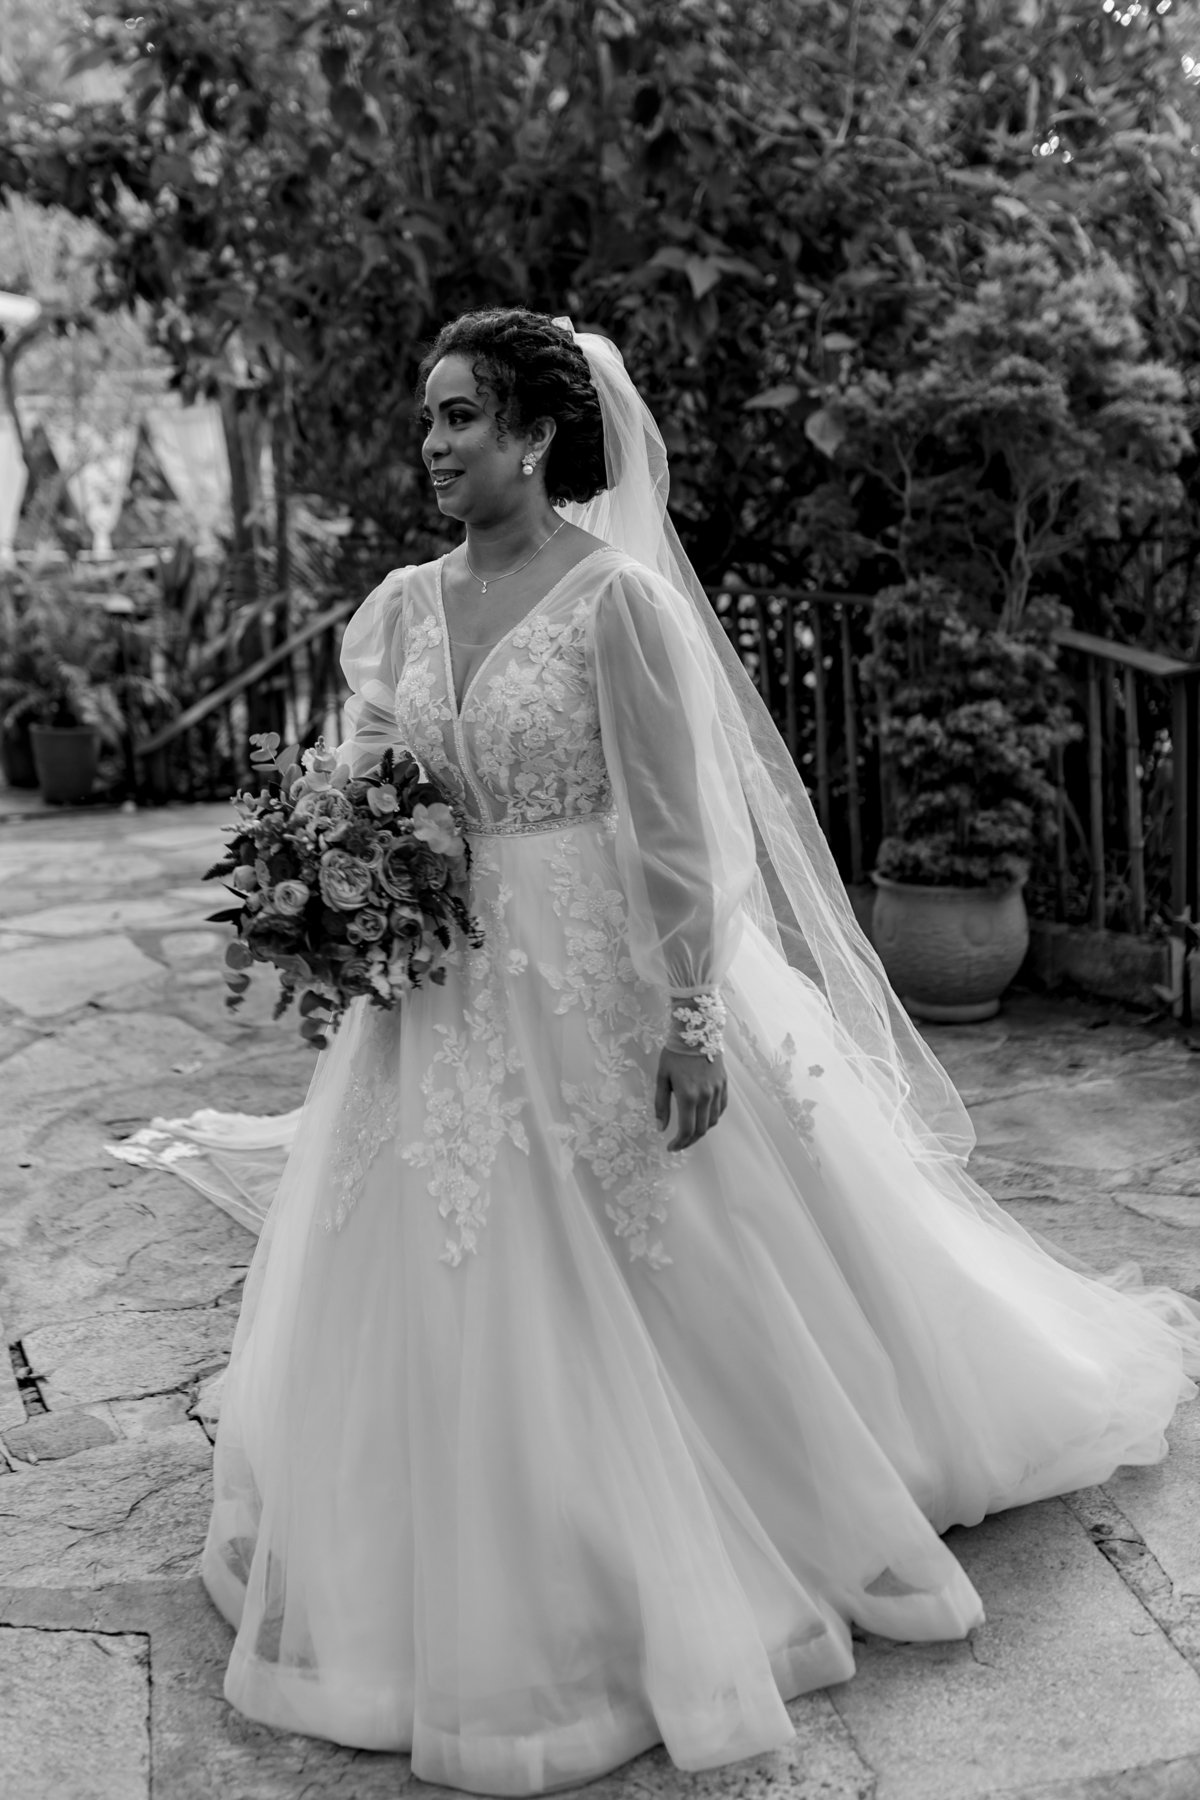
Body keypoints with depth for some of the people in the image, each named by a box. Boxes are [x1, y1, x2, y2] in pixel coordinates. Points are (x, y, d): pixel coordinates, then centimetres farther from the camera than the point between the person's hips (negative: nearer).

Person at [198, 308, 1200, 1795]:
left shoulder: (619, 598, -14)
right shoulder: (403, 605, 5)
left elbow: (681, 828, -16)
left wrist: (694, 1022, -18)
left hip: (610, 982, -6)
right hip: (452, 994, 6)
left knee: (687, 1289, 9)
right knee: (455, 1306, 14)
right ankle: (498, 1594, 36)